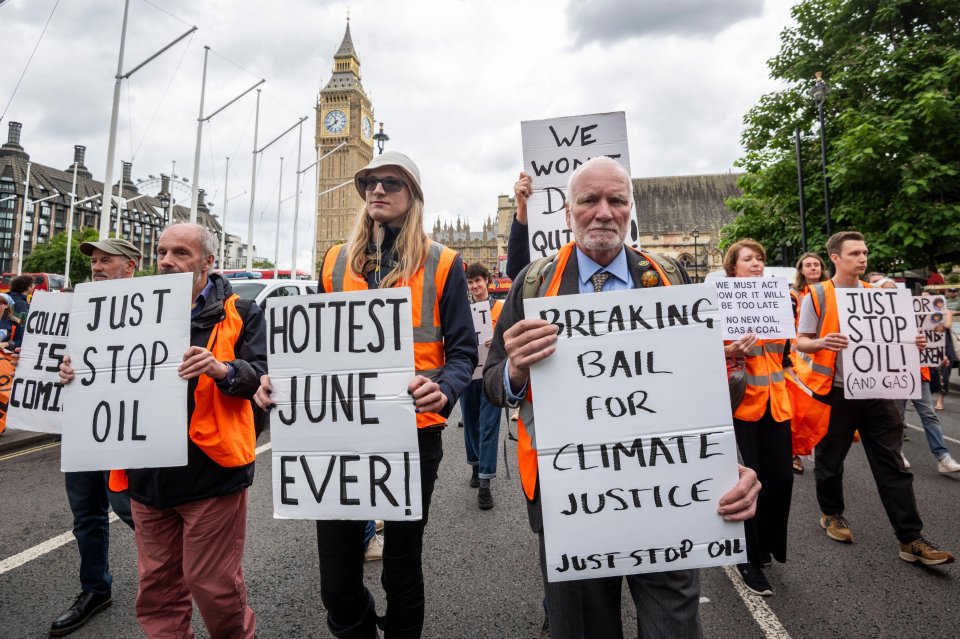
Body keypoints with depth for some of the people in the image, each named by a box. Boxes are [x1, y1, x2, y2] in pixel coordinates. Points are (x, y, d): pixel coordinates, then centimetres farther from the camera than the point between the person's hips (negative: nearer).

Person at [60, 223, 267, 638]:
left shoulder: (238, 314, -4)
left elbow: (261, 376, -13)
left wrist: (223, 369, -31)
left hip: (210, 474, -5)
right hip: (150, 475, 6)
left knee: (212, 584, 7)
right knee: (157, 585, 18)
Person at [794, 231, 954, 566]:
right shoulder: (817, 296, -6)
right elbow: (800, 342, -5)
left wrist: (910, 342, -3)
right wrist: (822, 343, -25)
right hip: (836, 391, -3)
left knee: (892, 465, 4)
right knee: (830, 460, 10)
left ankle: (911, 539, 11)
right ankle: (831, 514, 31)